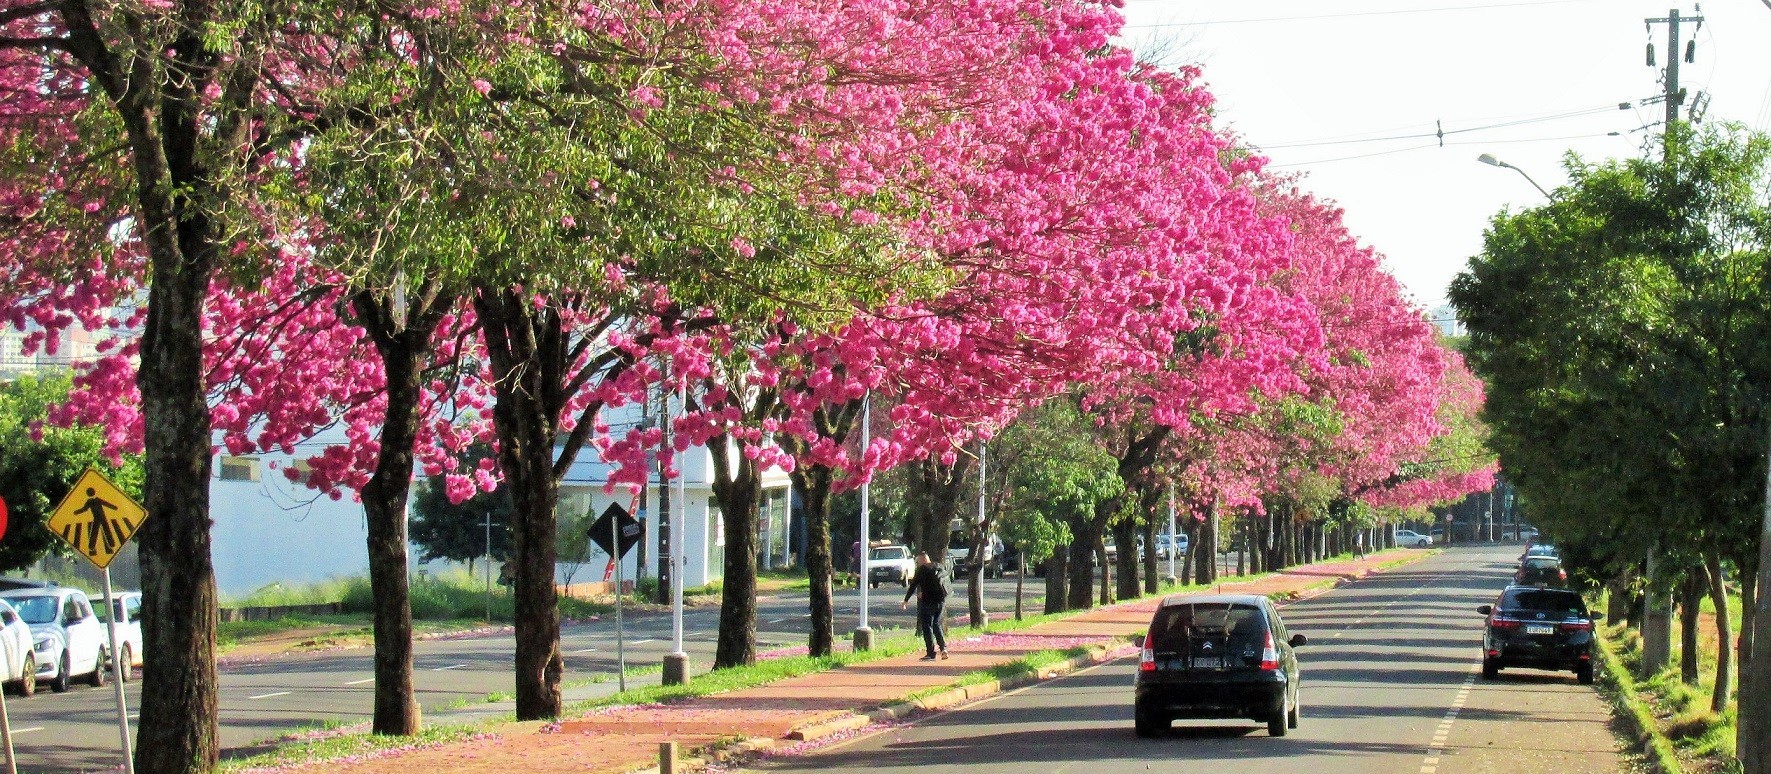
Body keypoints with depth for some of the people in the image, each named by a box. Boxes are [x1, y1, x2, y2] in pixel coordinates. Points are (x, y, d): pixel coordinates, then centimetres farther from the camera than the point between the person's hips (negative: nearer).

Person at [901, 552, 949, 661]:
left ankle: (931, 653, 0)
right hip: (941, 600, 6)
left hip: (929, 600, -6)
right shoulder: (938, 567, 14)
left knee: (927, 626, 3)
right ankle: (943, 647, 2)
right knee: (936, 624, 19)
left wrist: (906, 600, -2)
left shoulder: (922, 569, -6)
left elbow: (913, 585, -8)